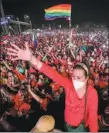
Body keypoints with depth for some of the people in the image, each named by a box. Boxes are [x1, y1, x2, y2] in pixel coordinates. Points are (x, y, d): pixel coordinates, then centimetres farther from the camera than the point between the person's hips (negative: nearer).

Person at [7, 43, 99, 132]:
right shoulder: (68, 84, -23)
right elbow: (52, 73, -36)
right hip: (67, 125, 2)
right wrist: (31, 58, -47)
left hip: (82, 127, -1)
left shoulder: (92, 93, -24)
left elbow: (93, 116, -20)